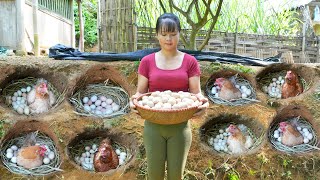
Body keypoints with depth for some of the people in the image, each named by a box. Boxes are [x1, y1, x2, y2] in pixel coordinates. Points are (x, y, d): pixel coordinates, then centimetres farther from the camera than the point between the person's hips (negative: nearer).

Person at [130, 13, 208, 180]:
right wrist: (135, 100, -22)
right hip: (153, 125, 1)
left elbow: (196, 92, -3)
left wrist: (201, 100, -26)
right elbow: (140, 92, 0)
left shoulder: (190, 62, -1)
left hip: (180, 126, 0)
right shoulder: (147, 61, 1)